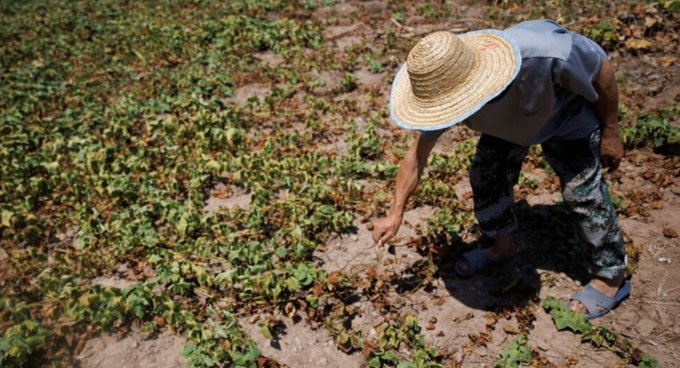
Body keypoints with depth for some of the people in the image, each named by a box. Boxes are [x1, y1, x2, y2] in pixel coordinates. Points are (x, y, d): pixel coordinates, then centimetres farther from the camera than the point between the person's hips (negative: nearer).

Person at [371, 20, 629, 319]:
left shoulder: (545, 53, -46)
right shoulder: (445, 86, -32)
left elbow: (602, 68, -24)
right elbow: (418, 154, -19)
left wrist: (610, 132, -13)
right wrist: (396, 212, -16)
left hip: (567, 117, -3)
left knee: (583, 191, -6)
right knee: (486, 175, 0)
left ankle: (611, 278, 14)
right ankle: (503, 246, 28)